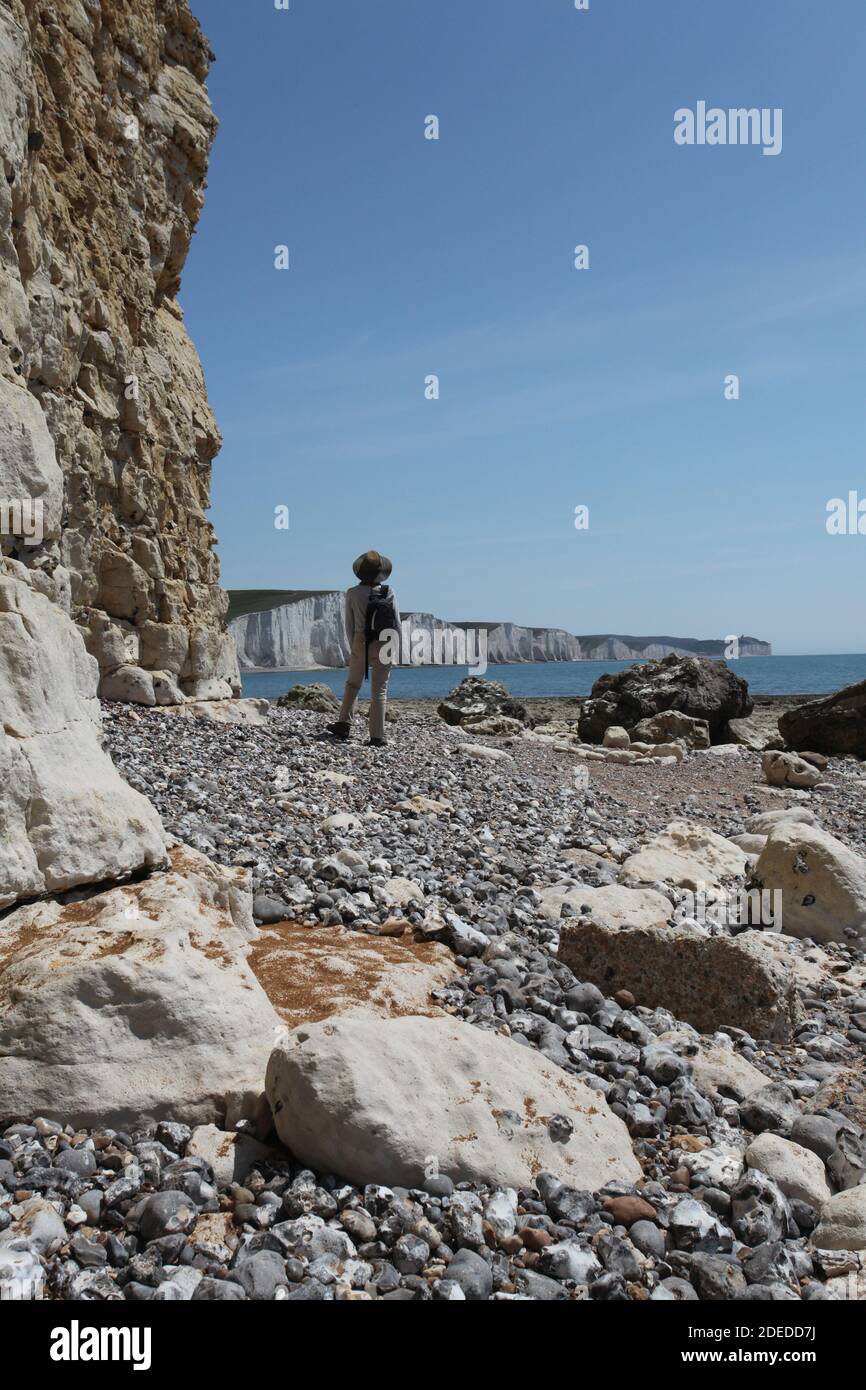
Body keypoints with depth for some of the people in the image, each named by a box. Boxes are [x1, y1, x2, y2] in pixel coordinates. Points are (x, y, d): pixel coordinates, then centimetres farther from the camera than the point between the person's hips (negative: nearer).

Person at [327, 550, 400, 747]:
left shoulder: (352, 594, -4)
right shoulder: (389, 593, -4)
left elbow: (349, 625, -1)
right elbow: (397, 624, -4)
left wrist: (354, 648, 11)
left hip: (361, 644, 0)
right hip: (384, 646, 0)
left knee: (352, 684, 22)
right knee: (379, 691, 4)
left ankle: (344, 725, 21)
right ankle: (377, 737, 2)